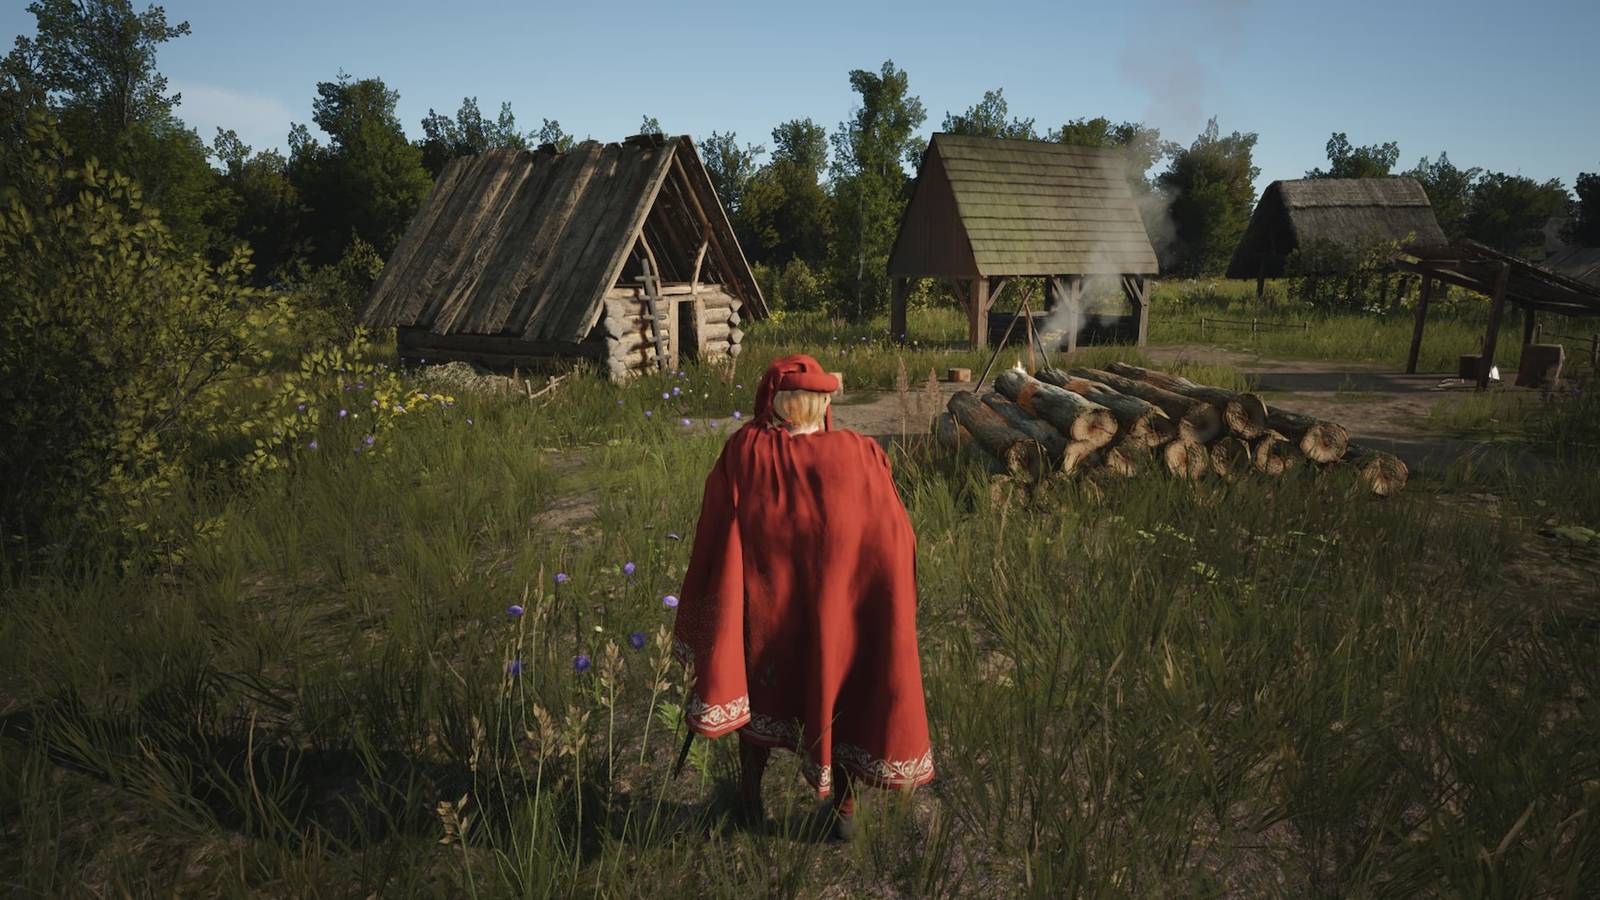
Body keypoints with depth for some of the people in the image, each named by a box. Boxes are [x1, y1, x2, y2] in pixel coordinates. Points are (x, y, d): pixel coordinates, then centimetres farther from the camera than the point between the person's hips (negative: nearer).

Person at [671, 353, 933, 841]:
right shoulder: (860, 455, -15)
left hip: (766, 606, 1)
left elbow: (715, 540, -9)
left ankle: (751, 797, 39)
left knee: (760, 690, 24)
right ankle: (844, 809, 33)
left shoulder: (742, 453, -14)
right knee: (842, 692, 21)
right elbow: (895, 539, -6)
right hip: (842, 608, 0)